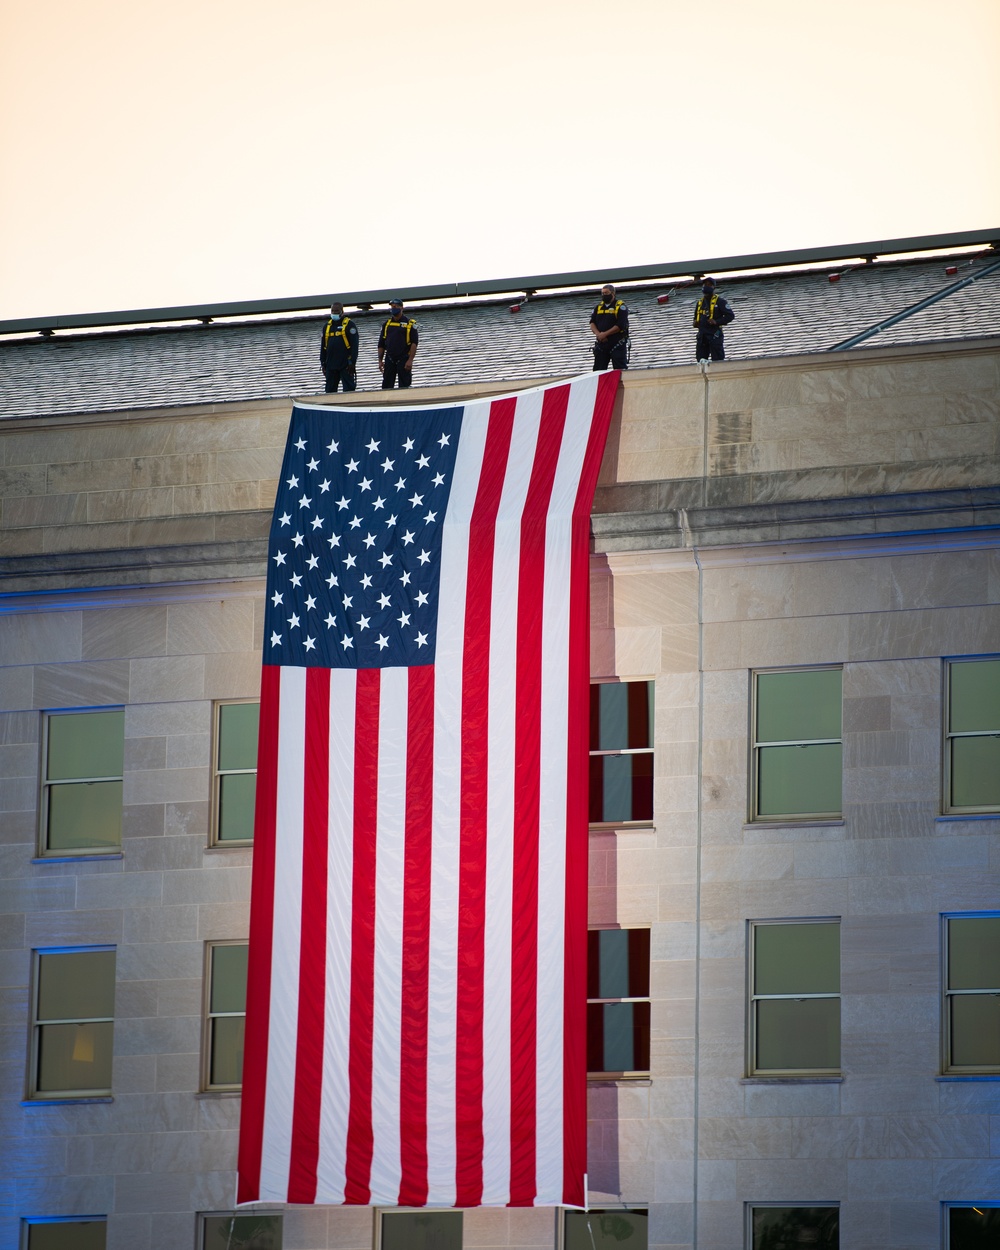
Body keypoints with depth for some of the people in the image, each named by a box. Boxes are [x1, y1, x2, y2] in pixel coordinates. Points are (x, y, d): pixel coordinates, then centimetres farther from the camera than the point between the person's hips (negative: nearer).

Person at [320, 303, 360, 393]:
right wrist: (323, 363, 13)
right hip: (331, 365, 6)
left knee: (349, 389, -5)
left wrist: (352, 362, -15)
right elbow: (323, 346, 19)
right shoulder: (327, 326, 14)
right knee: (330, 390, 6)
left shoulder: (349, 325, -3)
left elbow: (354, 345, -9)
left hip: (346, 365, -6)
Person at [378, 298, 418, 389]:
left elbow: (414, 343, -7)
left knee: (404, 387, -3)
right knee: (386, 387, 0)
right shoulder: (387, 324, 13)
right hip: (389, 360, 4)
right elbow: (381, 344, 15)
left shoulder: (410, 324, -1)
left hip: (403, 360, -4)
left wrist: (410, 360, -16)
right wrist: (380, 361, 8)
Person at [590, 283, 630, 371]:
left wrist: (605, 334, -16)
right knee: (598, 369, 5)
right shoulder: (599, 307, 14)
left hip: (617, 344, -6)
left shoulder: (620, 307, -5)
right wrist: (598, 334, -11)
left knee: (620, 369, -7)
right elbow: (592, 323, 8)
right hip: (601, 343, 6)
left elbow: (620, 326, -14)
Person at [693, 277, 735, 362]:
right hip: (702, 335, 6)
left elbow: (730, 315, -5)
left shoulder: (719, 301, 0)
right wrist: (696, 323, 9)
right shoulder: (700, 303, 19)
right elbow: (696, 317, 33)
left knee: (717, 360, -8)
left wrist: (717, 322, -16)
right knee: (700, 360, 2)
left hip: (714, 335, -6)